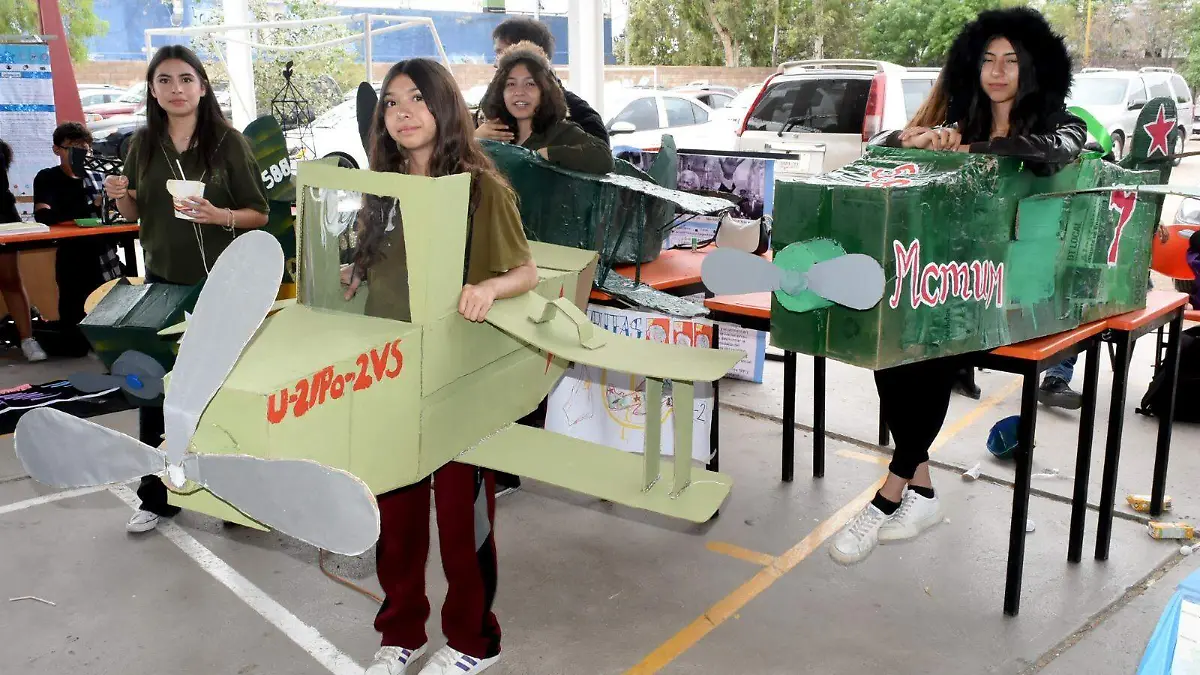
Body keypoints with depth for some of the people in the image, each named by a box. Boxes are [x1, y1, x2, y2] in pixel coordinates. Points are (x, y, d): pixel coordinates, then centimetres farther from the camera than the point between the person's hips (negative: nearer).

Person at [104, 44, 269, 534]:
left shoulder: (228, 141, -7)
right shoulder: (143, 144, 4)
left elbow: (260, 214, -5)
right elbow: (135, 214, 15)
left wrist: (218, 216, -23)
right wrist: (119, 196, -6)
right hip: (161, 282, 3)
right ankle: (156, 497, 20)